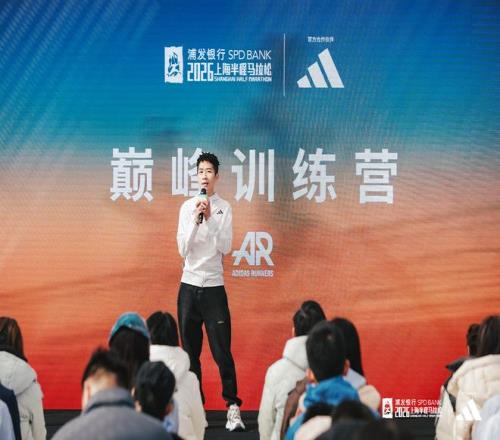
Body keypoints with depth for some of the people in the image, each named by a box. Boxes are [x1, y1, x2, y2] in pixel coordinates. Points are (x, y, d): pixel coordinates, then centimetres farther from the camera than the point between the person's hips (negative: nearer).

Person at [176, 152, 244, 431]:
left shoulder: (224, 208, -2)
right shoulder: (187, 207, 2)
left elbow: (225, 248, -9)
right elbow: (183, 250, -3)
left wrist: (210, 218, -17)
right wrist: (196, 219, -14)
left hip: (214, 286, -2)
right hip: (189, 285, 2)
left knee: (222, 351, -6)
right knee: (190, 351, 6)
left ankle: (233, 407, -2)